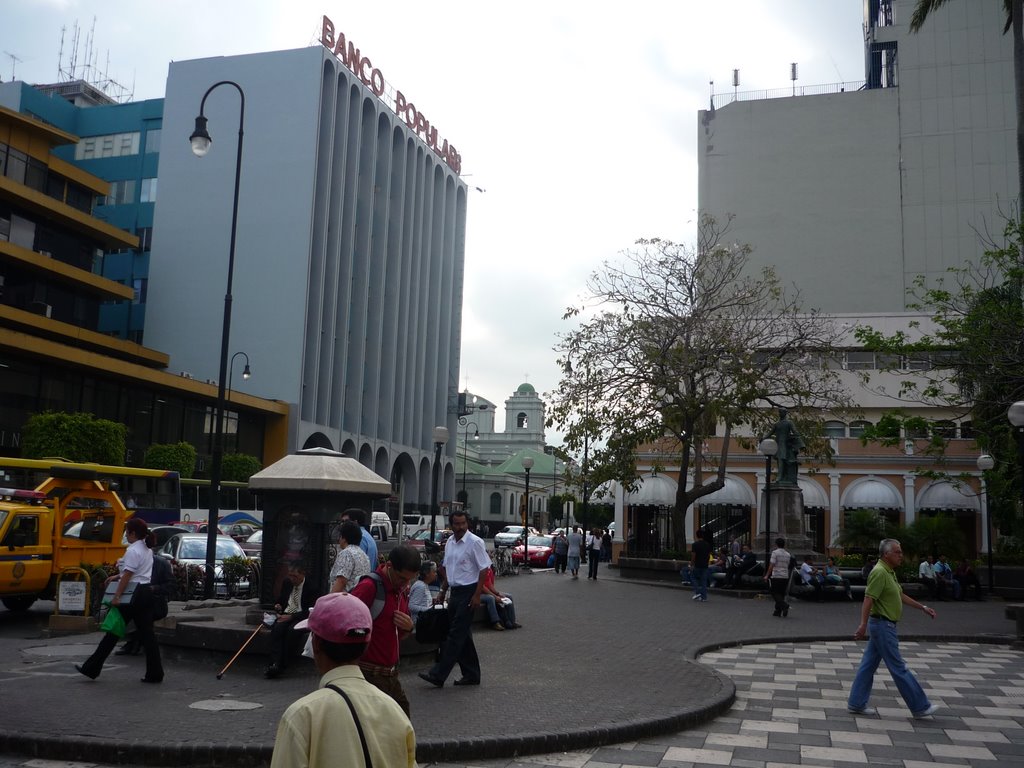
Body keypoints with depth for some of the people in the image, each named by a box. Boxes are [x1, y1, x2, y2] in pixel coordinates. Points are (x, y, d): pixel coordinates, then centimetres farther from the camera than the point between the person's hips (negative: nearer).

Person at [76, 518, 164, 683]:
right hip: (147, 593, 8)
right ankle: (155, 673, 4)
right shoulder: (148, 550, 14)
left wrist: (116, 597, -17)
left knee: (114, 630, 3)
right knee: (146, 634, 7)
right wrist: (116, 576, 17)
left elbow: (127, 576, -18)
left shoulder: (133, 551, -14)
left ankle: (92, 668, 13)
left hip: (134, 595, -8)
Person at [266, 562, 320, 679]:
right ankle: (275, 664, -40)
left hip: (301, 618, -4)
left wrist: (291, 616, -20)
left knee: (291, 629, -36)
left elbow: (310, 611, -12)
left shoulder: (311, 588, -7)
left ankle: (282, 665, -33)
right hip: (286, 615, 5)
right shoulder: (286, 583, 13)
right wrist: (278, 606, 4)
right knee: (277, 628, -29)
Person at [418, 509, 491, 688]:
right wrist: (443, 591, 17)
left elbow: (484, 569, -13)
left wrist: (477, 595, -17)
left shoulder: (475, 542, -11)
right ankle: (471, 675, 22)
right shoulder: (450, 542, 10)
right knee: (463, 635, 12)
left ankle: (438, 674, -7)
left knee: (457, 634, -7)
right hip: (455, 592, 8)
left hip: (468, 592, -8)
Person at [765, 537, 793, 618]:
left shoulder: (775, 552, -8)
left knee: (775, 593, -1)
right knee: (781, 594, 10)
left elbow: (772, 565, -11)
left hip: (776, 576, -6)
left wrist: (767, 575, -6)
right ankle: (778, 611, 12)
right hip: (785, 577, 6)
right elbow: (787, 566, 17)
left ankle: (784, 605, -22)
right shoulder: (788, 554, 12)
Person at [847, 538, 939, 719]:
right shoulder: (879, 572, -19)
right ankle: (920, 707, 6)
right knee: (898, 668, -1)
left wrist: (923, 607, 24)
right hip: (882, 625, -10)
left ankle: (856, 703, 15)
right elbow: (868, 599, -25)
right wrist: (863, 625, -31)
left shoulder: (889, 572, 14)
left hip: (884, 625, 10)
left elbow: (901, 595, 24)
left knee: (869, 664, 11)